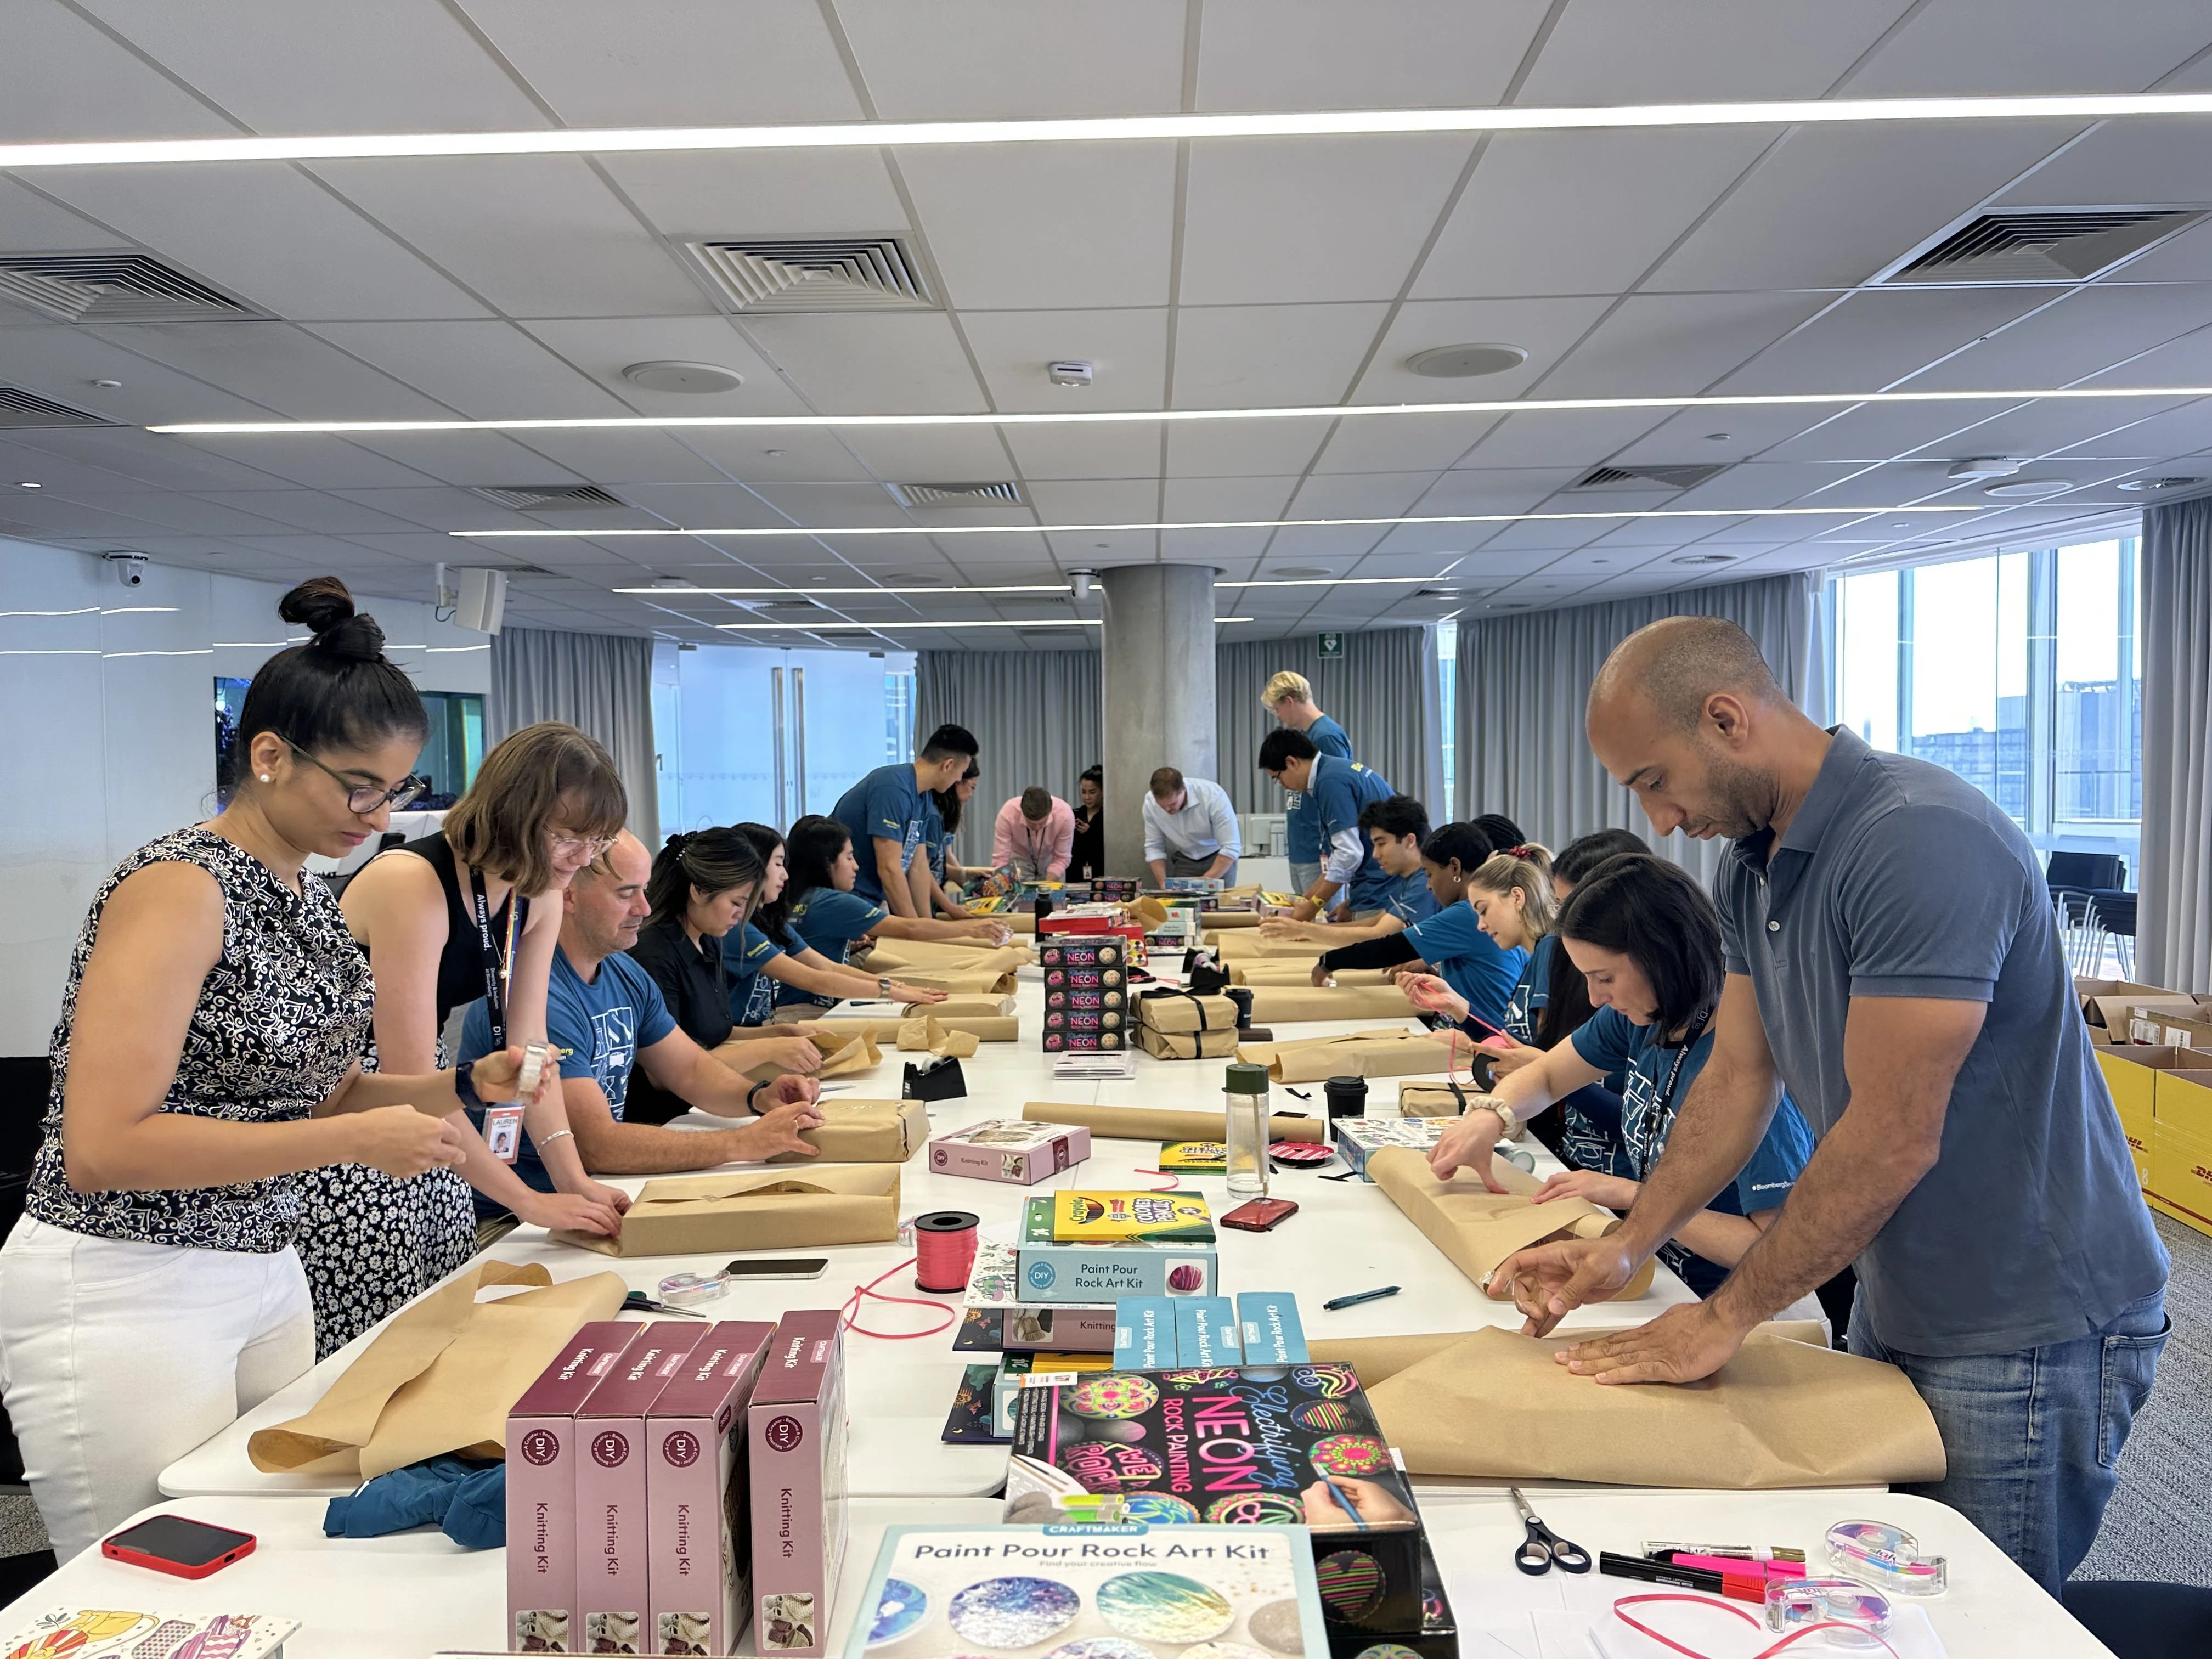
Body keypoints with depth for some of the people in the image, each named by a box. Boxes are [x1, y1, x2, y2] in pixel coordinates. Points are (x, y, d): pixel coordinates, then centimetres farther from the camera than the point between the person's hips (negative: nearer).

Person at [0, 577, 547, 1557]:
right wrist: (355, 1139, -22)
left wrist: (467, 1086, 0)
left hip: (265, 1272, 8)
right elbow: (103, 1146, -22)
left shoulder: (311, 899, 7)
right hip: (122, 1291, -7)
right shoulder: (180, 887, -17)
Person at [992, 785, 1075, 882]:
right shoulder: (1008, 814, -34)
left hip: (1050, 859, 1)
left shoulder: (1065, 814, -33)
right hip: (1019, 858, -1)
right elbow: (1000, 860, -28)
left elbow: (1061, 859, -21)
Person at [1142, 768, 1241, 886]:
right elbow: (1154, 847, -8)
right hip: (1185, 860, 3)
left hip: (1218, 857, -3)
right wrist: (1164, 885, -20)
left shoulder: (1213, 796, -32)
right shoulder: (1150, 802, -20)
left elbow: (1231, 848, -30)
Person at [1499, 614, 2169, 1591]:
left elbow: (1893, 1141, -28)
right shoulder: (1752, 865, 2)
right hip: (1897, 1309, 8)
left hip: (2027, 1330, -8)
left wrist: (1726, 1317, -19)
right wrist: (1624, 1249, -3)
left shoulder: (1925, 843, -27)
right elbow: (1740, 1077, 5)